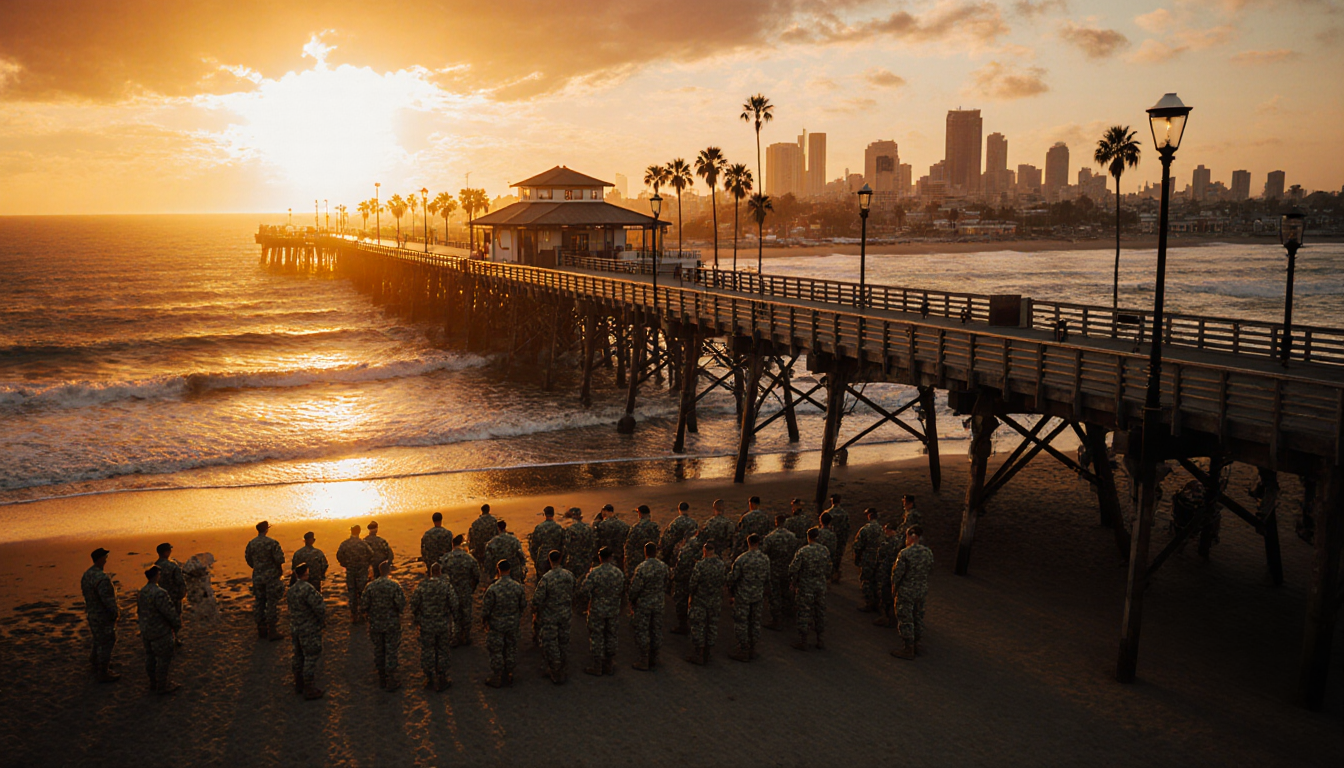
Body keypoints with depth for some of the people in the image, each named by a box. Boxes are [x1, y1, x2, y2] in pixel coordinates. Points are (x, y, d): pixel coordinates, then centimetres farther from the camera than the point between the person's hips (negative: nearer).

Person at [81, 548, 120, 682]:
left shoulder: (86, 574, 1)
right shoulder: (102, 578, -29)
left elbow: (86, 593, 10)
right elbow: (108, 599, -27)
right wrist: (116, 612, -12)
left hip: (92, 614, 9)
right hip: (104, 616, -9)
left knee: (98, 641, 25)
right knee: (106, 643, 3)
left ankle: (97, 666, 41)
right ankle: (103, 674, 11)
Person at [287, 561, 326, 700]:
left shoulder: (292, 589, 4)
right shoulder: (308, 589, -24)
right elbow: (319, 608, -25)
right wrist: (323, 620, -5)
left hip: (296, 628, 9)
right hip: (309, 630, -9)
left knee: (299, 657, 21)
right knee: (311, 658, 0)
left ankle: (299, 685, 35)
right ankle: (310, 691, 6)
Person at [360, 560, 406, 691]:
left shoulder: (370, 586, -8)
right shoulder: (394, 586, -17)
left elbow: (363, 605, -5)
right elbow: (402, 605, -17)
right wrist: (398, 612, 5)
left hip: (375, 625, 3)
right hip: (392, 625, -3)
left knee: (378, 650, 17)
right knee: (391, 651, 8)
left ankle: (381, 679, 28)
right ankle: (391, 681, 12)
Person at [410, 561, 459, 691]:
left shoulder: (422, 586, -13)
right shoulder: (447, 586, -13)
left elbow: (414, 604, -5)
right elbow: (454, 605, -9)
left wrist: (415, 620, 10)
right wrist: (454, 616, 11)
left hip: (426, 625, 0)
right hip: (443, 625, 0)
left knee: (427, 651, 14)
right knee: (442, 651, 15)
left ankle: (430, 680, 22)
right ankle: (442, 679, 23)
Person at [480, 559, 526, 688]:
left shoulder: (493, 589, -24)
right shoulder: (518, 587, -12)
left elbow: (486, 608, -16)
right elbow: (523, 605, 1)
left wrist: (484, 621, 3)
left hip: (496, 625, -3)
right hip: (513, 624, 3)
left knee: (496, 652, 11)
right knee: (511, 649, 19)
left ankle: (496, 679, 22)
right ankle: (509, 675, 32)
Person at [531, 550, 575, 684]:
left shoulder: (546, 578, -22)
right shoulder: (569, 575, -5)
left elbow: (537, 600, -18)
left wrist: (535, 615, -2)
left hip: (549, 617, -5)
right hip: (565, 615, 5)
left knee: (550, 645, 8)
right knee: (564, 643, 17)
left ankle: (556, 675, 15)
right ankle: (564, 673, 28)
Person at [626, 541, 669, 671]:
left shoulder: (642, 568, -21)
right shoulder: (663, 566, -4)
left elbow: (635, 588, -18)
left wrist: (632, 602, -2)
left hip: (643, 604, -5)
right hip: (659, 603, 5)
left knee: (642, 632, 5)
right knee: (656, 630, 15)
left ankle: (644, 662, 10)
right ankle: (654, 659, 25)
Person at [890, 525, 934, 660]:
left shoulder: (905, 553, -22)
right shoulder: (928, 552, -1)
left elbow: (897, 572, -17)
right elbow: (930, 570, 10)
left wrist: (894, 586, -1)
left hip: (906, 592, -7)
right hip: (922, 590, 7)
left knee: (905, 619, 4)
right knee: (918, 617, 19)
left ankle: (908, 649, 10)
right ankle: (916, 644, 30)